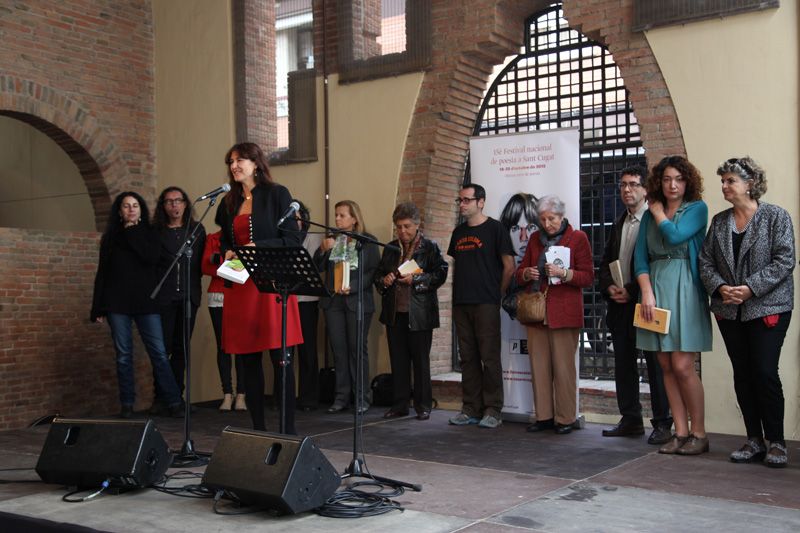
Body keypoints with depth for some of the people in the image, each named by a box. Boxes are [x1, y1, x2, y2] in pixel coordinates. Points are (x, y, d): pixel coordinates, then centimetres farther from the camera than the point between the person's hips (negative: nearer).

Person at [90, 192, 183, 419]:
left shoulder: (149, 234, 10)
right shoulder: (110, 237, 13)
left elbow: (151, 258, -11)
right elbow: (102, 273, 11)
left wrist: (132, 233, -4)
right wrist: (98, 308, 5)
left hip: (146, 302, -1)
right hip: (117, 302, 1)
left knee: (159, 353, -6)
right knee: (123, 355, 1)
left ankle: (174, 402, -3)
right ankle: (127, 405, 7)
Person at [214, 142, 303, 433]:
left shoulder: (277, 194, 1)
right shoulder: (229, 202, 18)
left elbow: (292, 239, -4)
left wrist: (258, 248, -15)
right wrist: (227, 253, 3)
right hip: (239, 285, 5)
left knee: (280, 357, -6)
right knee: (248, 359, 6)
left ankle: (288, 428, -2)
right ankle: (257, 427, 13)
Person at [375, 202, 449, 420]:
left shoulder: (429, 247, 0)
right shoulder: (390, 248, 15)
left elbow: (440, 274, -8)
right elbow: (378, 274, 19)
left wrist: (416, 279, -18)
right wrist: (384, 280, -2)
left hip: (419, 314, -4)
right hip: (394, 312, 5)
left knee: (421, 360, 2)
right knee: (398, 360, 8)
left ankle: (423, 405, 10)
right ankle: (399, 404, 15)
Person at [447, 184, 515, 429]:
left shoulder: (494, 229, -2)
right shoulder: (459, 232, 16)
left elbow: (509, 267, -4)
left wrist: (496, 294, -1)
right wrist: (457, 294, 12)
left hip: (486, 305, -6)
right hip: (461, 304, 6)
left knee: (490, 358, -4)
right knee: (468, 358, 8)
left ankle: (492, 411, 3)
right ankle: (471, 409, 14)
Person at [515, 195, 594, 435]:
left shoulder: (578, 238, 3)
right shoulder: (535, 239, 17)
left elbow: (588, 277, -2)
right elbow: (520, 272, 21)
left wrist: (563, 273, -18)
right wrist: (526, 273, -2)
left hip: (564, 313, -4)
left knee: (563, 367, -4)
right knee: (539, 365, 3)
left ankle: (565, 418, 3)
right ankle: (544, 416, 11)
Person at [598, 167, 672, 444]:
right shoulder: (618, 224, 17)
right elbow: (606, 262, 17)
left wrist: (631, 290, -15)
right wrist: (609, 287, -2)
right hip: (620, 306, 7)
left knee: (656, 366, -2)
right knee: (624, 366, 11)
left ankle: (662, 423, 5)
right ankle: (631, 420, 20)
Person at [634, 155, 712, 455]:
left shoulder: (697, 208, 2)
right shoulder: (649, 216, 14)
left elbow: (675, 236, -16)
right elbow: (640, 257, 7)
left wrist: (658, 212, 1)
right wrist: (646, 291, -6)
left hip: (684, 291, -5)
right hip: (655, 290, 5)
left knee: (682, 366, -9)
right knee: (666, 366, 4)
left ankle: (699, 434, 3)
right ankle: (680, 433, 10)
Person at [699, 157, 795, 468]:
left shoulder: (776, 217, -3)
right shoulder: (719, 221, 11)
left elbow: (784, 260, -11)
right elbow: (705, 260, 8)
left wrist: (751, 288, -19)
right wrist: (720, 287, -10)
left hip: (768, 308, -5)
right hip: (729, 310, 5)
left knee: (765, 372, -8)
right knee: (742, 374, 7)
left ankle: (776, 442, 5)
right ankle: (754, 441, 15)